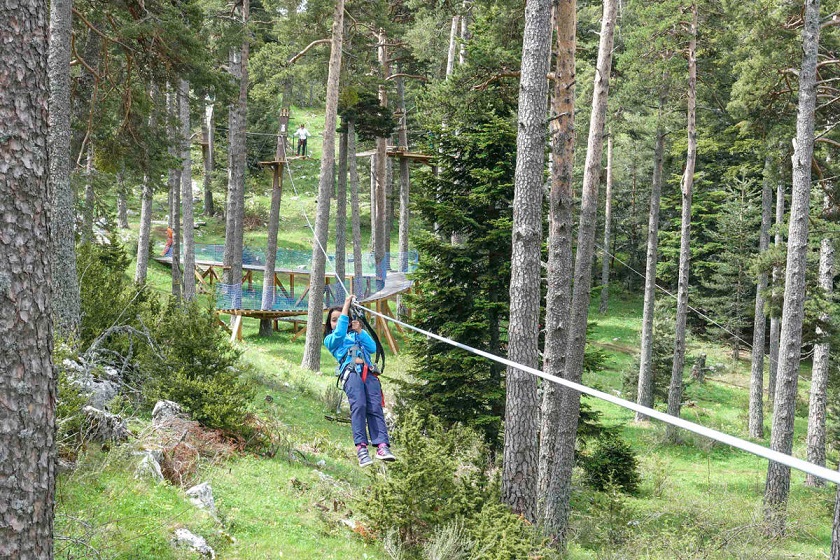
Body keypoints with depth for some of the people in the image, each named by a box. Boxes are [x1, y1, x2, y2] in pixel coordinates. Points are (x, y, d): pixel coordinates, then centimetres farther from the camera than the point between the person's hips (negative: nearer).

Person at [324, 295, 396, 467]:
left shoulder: (356, 335, 35)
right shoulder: (329, 339, 26)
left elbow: (372, 348, 20)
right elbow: (339, 333, 2)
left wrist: (359, 331, 12)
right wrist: (346, 307, 2)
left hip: (369, 372, 3)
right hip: (351, 372, -3)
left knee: (375, 407, -18)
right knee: (358, 405, -27)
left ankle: (382, 446, -33)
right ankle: (361, 447, -38)